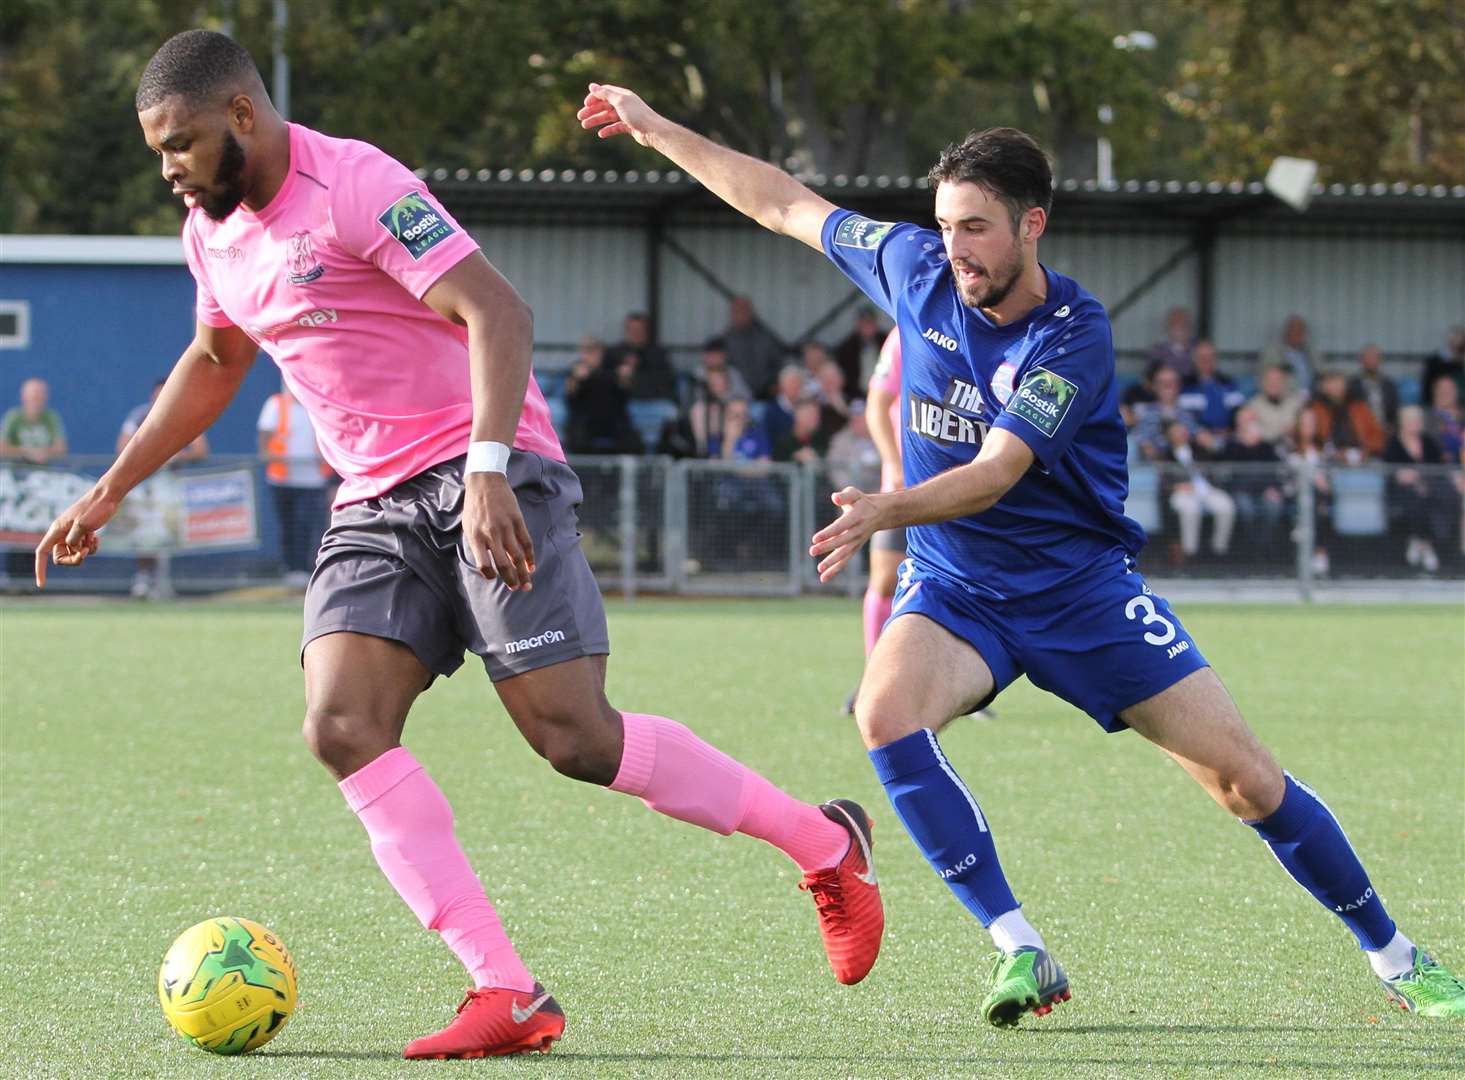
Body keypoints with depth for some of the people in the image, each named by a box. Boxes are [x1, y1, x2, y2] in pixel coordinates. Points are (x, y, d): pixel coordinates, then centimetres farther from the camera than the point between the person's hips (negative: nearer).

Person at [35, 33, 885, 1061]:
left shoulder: (356, 186, -15)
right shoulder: (213, 232, 11)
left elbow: (496, 312, -23)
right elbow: (213, 363, 31)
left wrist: (487, 470, -34)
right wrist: (110, 490, 30)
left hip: (487, 478, -8)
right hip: (376, 504, 8)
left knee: (575, 737, -15)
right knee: (341, 727, -15)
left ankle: (825, 844, 6)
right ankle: (509, 996, -18)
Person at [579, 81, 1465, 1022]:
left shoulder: (1073, 335, -19)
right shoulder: (918, 270, -6)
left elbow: (993, 475, -30)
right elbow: (786, 204, 7)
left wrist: (886, 512, -46)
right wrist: (656, 130, 9)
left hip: (1082, 583, -3)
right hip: (954, 589, 3)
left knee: (1245, 779, -7)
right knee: (885, 714, -31)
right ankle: (1022, 953, -25)